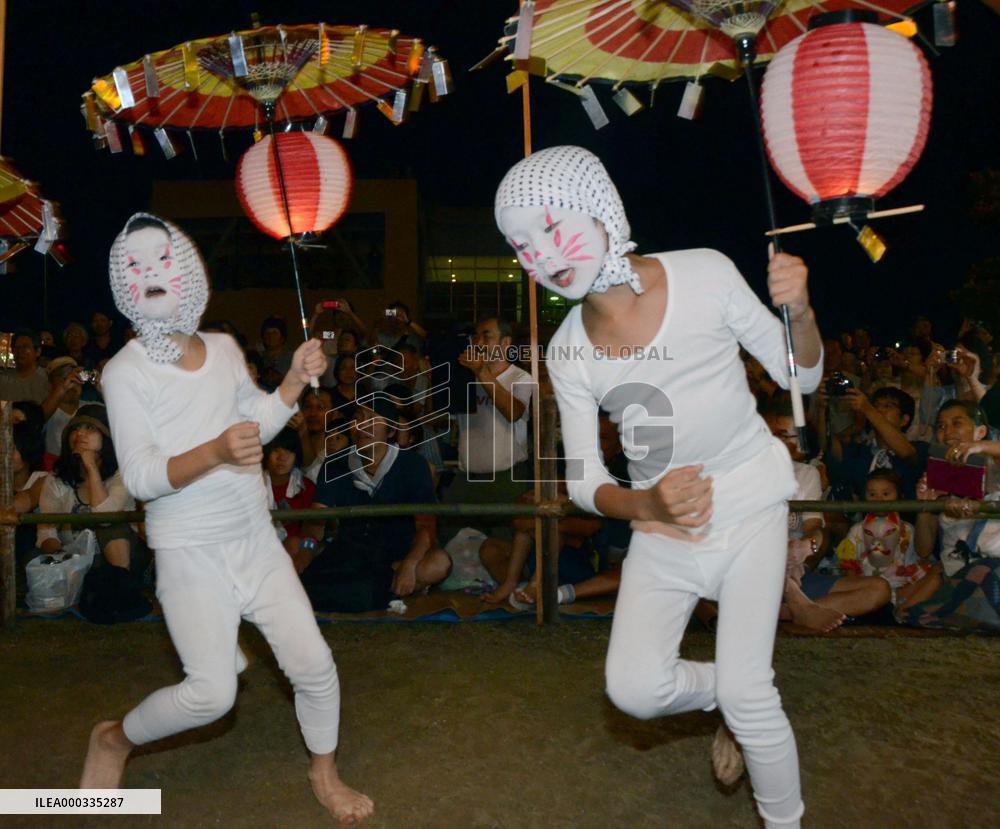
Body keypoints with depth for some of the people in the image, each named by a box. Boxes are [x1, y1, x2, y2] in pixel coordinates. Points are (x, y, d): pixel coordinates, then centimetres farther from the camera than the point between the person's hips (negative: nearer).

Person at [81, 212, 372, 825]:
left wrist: (296, 379, 1)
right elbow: (141, 477, -17)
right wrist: (215, 452, -33)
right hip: (189, 552, -4)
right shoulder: (126, 372, -10)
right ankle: (114, 739, 22)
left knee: (313, 664, 3)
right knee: (212, 694, -10)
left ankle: (325, 772, 30)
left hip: (256, 538, 5)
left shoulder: (225, 348, 4)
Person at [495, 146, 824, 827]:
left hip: (749, 504, -2)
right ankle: (728, 698, 27)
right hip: (663, 524, 3)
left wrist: (799, 311, -25)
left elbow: (801, 377, -4)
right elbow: (585, 483, -4)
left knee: (747, 693, -4)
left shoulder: (705, 274, -14)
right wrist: (647, 504, -25)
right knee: (635, 687, -8)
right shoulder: (569, 353, -7)